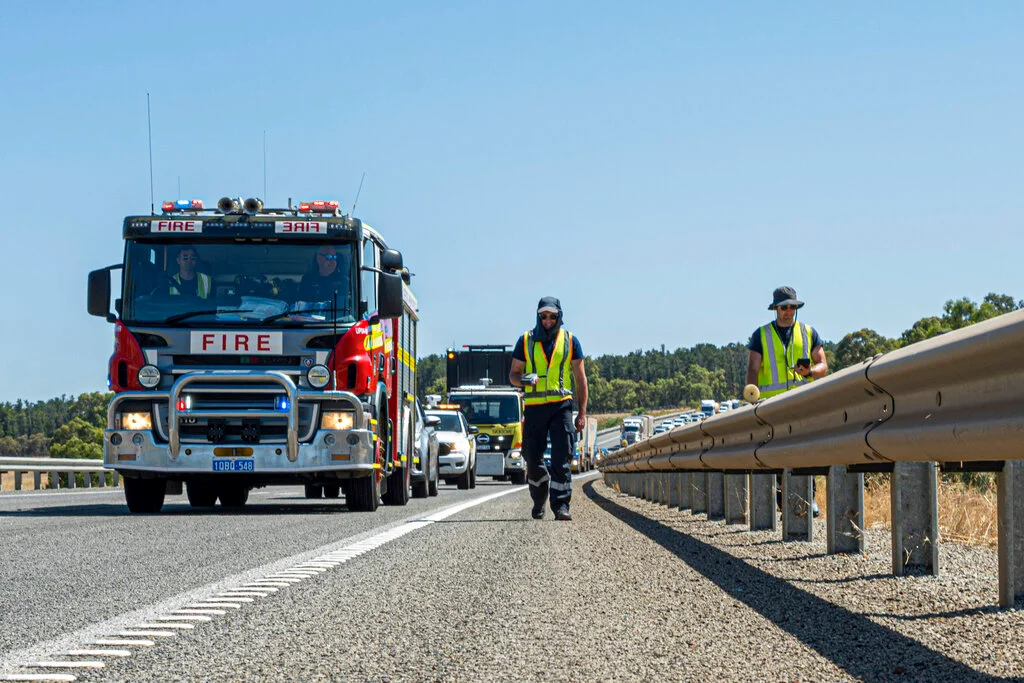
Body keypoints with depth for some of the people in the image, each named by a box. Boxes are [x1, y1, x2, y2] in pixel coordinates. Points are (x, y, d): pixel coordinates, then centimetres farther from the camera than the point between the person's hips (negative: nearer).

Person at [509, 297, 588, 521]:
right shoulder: (526, 341, 9)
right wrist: (523, 380, -13)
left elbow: (580, 379, 10)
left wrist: (582, 413, 4)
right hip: (534, 407, 1)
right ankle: (539, 501, 24)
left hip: (561, 405, -1)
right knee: (533, 458, 3)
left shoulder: (570, 341, 8)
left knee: (562, 458, -10)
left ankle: (561, 505, -11)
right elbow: (513, 374, 12)